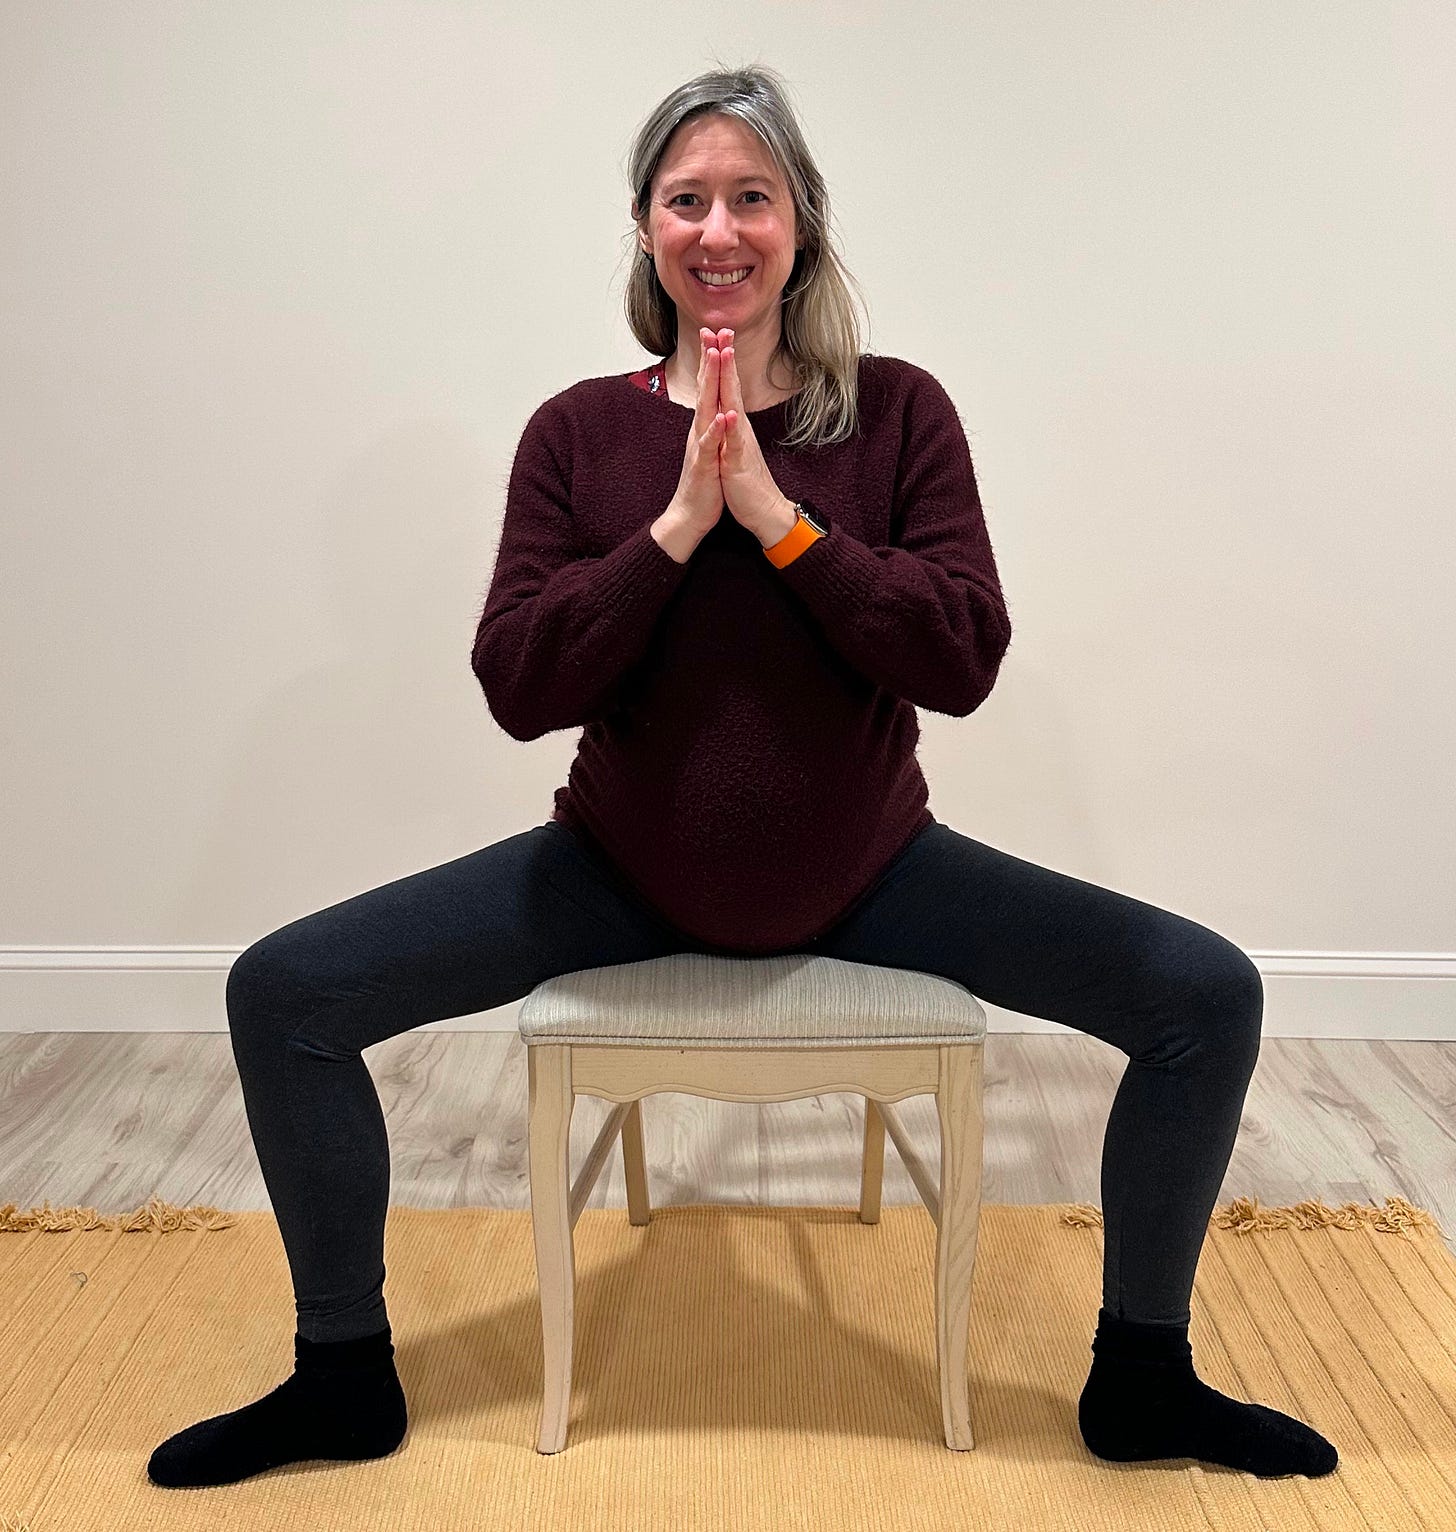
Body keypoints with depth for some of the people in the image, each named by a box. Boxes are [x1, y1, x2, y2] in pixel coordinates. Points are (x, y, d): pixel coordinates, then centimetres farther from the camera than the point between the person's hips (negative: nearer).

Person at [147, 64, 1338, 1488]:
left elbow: (965, 662, -14)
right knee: (281, 996, -10)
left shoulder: (897, 412, -5)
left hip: (865, 873, 0)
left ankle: (1139, 1385, 11)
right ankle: (345, 1382, 12)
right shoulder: (578, 432, -3)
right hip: (624, 872, 1)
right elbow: (515, 687, -12)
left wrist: (778, 517, -21)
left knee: (1210, 996, -12)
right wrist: (676, 526, -21)